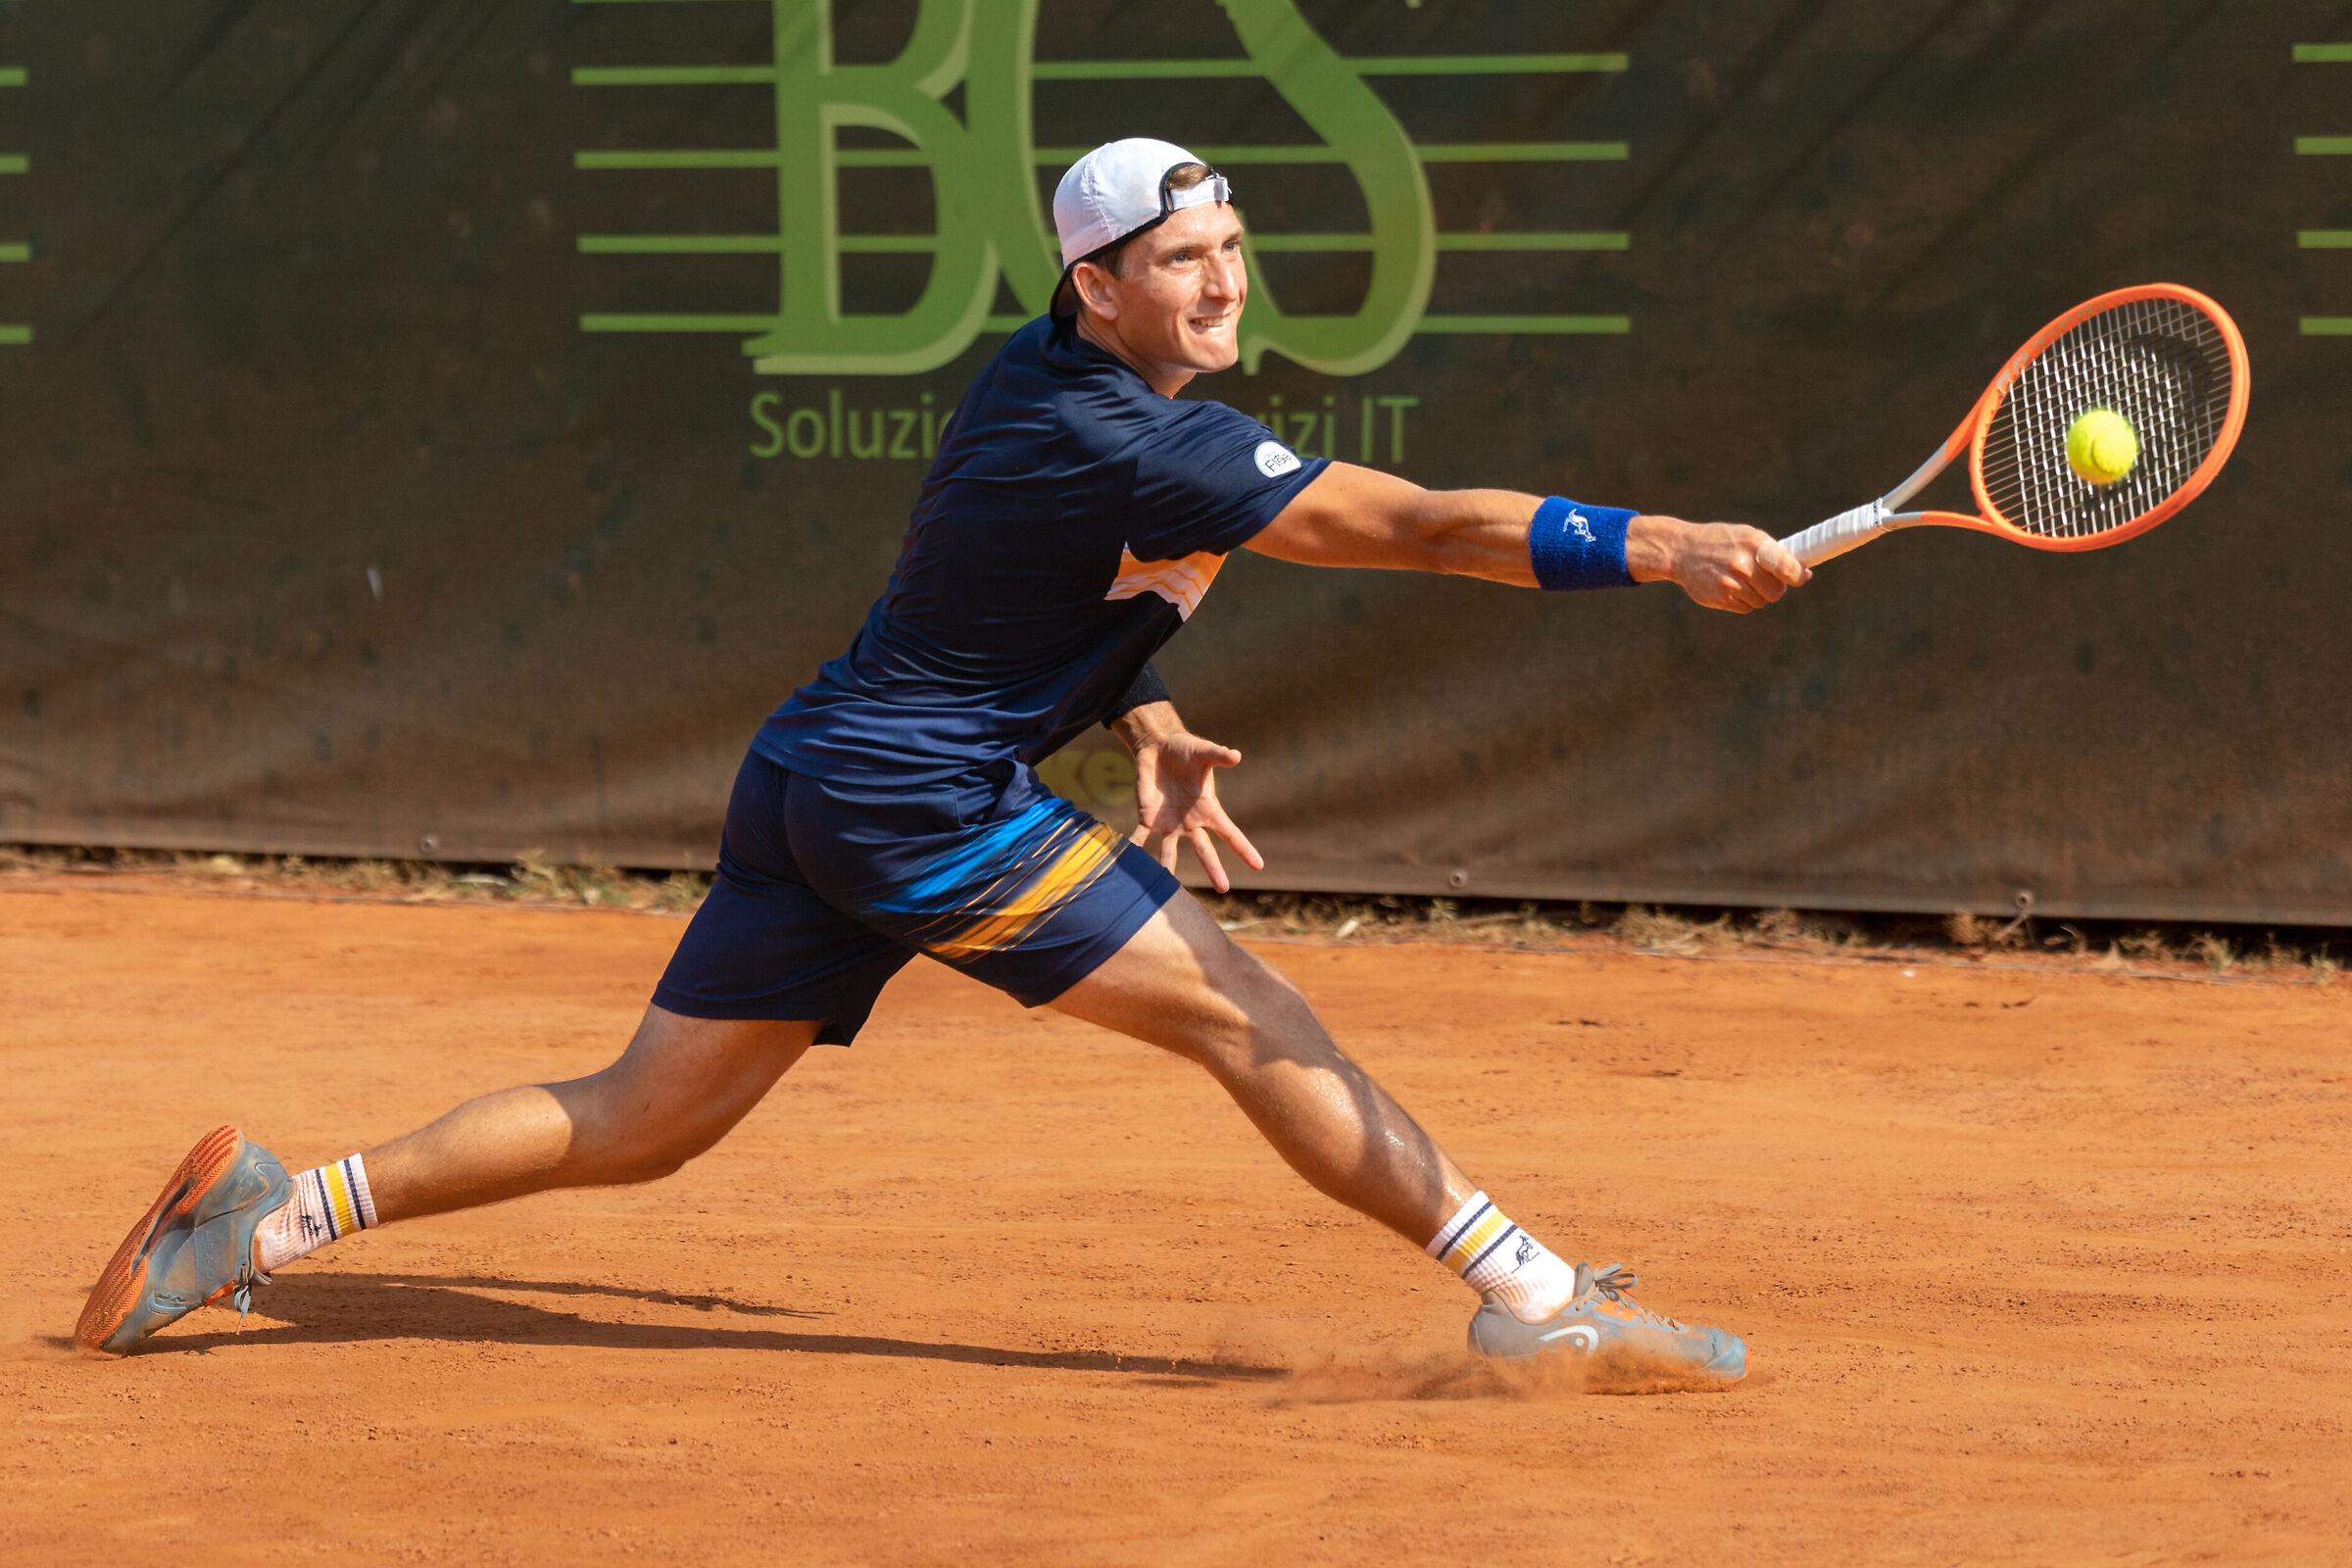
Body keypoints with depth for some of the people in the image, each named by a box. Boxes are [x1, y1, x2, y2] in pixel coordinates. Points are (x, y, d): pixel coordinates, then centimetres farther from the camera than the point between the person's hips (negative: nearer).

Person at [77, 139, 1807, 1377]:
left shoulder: (1045, 375, 9)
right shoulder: (1141, 441, -21)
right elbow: (1421, 525, -27)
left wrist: (1146, 724, 11)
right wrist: (1666, 550, -31)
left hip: (816, 786, 9)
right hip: (926, 806, -9)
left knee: (633, 1125, 13)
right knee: (1252, 1016, -8)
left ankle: (279, 1212, 11)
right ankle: (1534, 1295, -8)